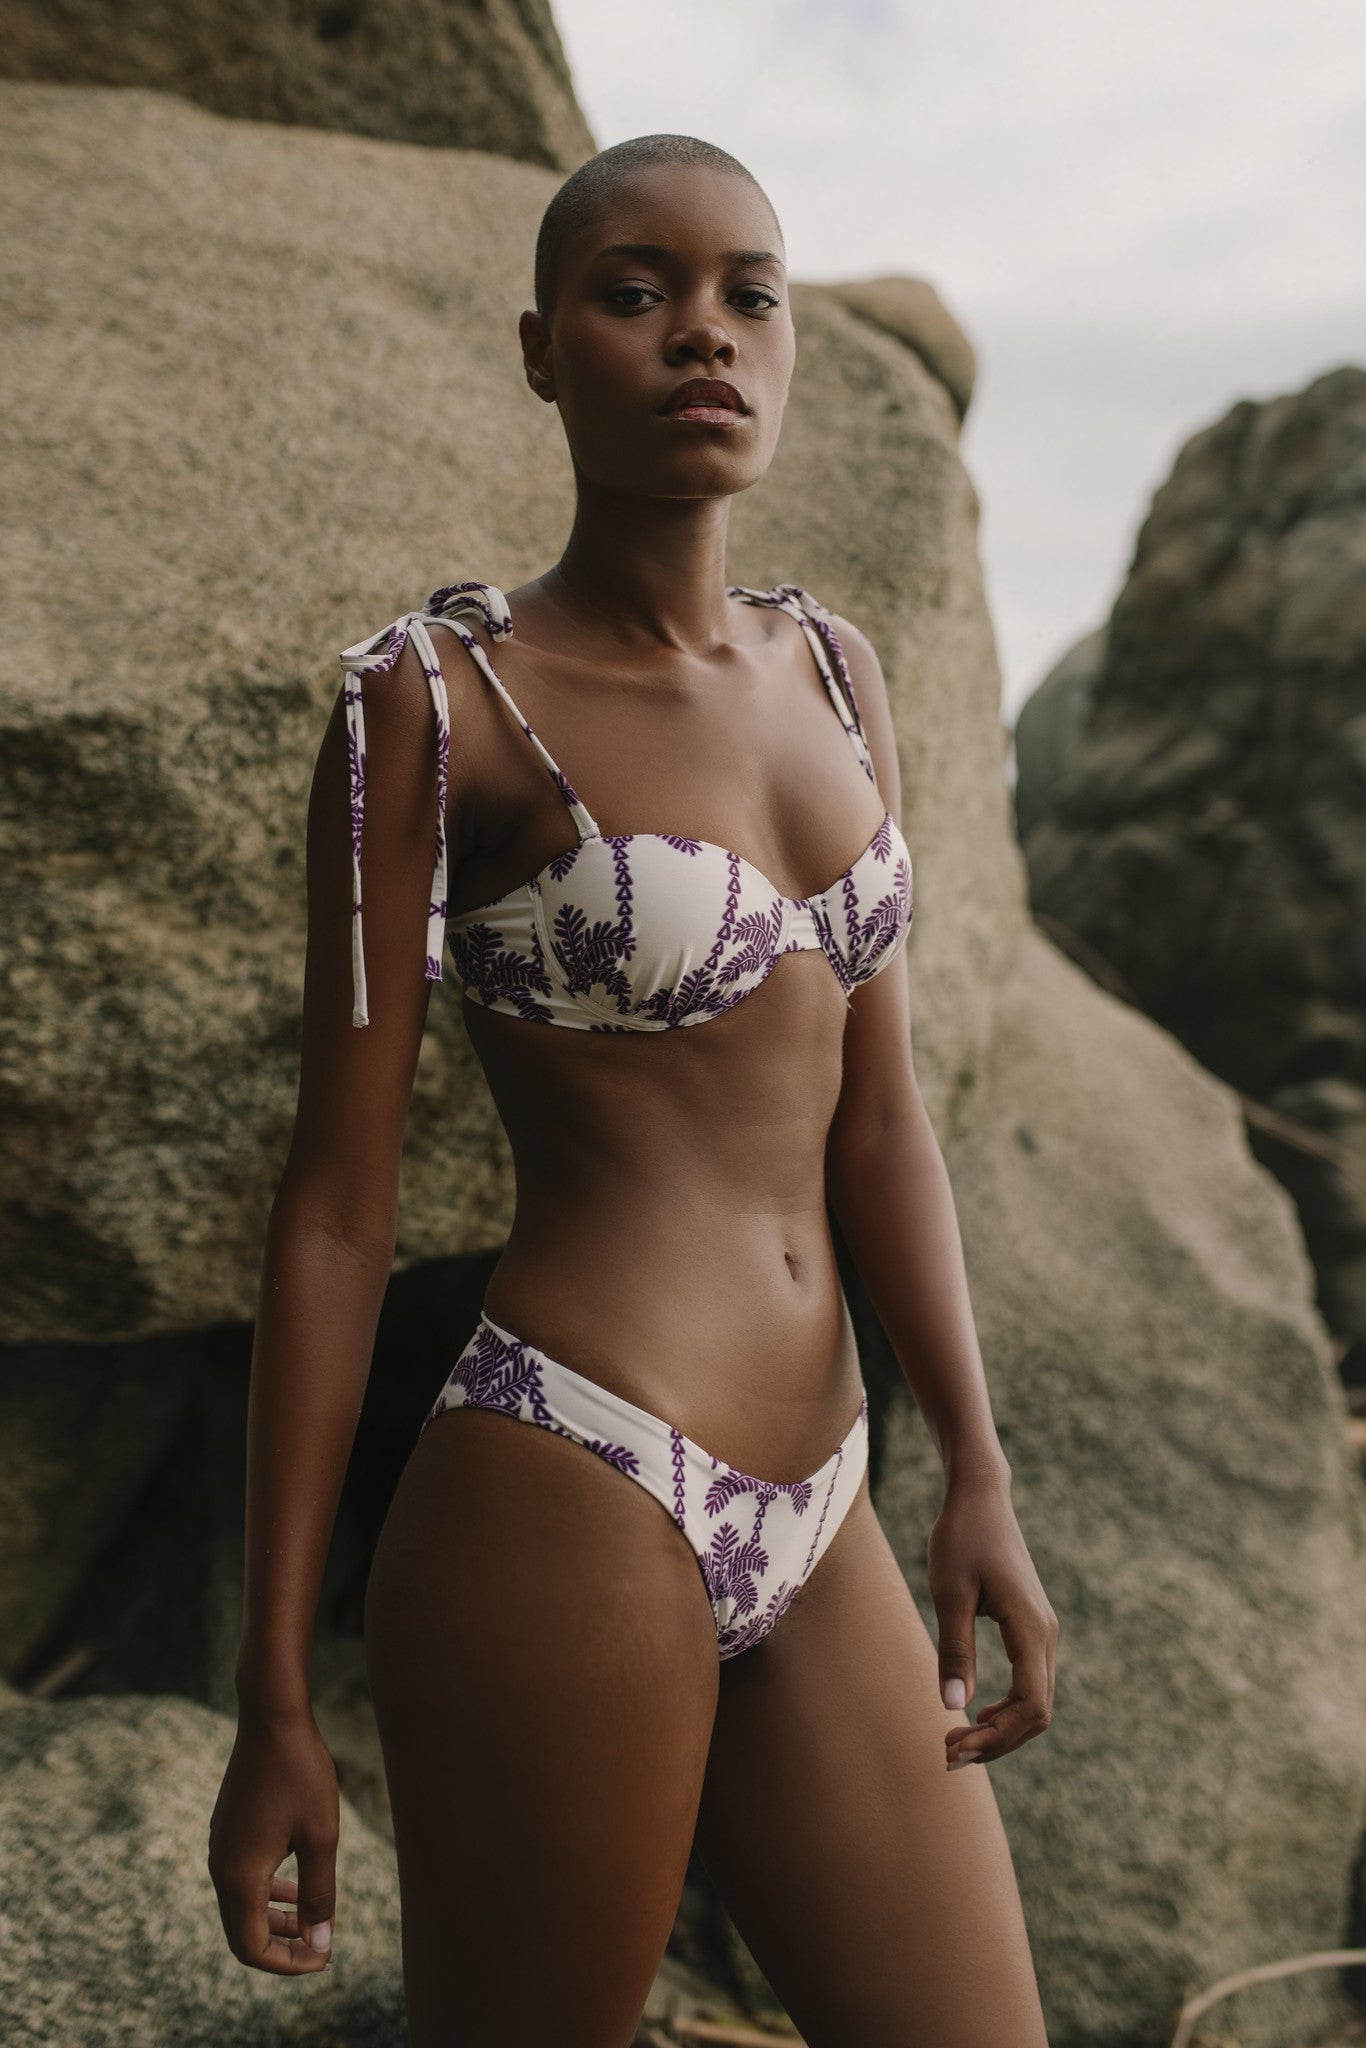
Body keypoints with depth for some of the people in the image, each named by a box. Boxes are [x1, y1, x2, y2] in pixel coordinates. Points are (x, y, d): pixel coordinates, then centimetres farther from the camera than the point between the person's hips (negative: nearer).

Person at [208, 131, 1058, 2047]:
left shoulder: (833, 669, 11)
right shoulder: (433, 702, -7)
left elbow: (876, 1111, 11)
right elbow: (336, 1205, -7)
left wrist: (980, 1475, 3)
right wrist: (274, 1703, -5)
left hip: (815, 1525, 6)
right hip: (567, 1509, -6)